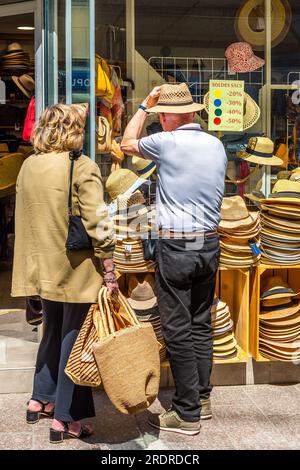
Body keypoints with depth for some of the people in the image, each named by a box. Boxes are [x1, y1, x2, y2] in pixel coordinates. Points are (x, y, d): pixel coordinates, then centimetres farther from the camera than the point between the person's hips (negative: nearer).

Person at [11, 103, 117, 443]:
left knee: (52, 332, 23)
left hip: (43, 268, 6)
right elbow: (98, 225, -18)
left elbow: (25, 219, 13)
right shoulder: (83, 167, -13)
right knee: (73, 340, 6)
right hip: (76, 270, -6)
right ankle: (64, 418, 14)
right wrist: (109, 271, -12)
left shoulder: (28, 166, 6)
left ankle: (40, 400, 35)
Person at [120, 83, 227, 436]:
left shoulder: (166, 142, -9)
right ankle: (202, 399, 26)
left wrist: (144, 105, 20)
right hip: (210, 243, 7)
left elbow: (127, 143, 10)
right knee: (201, 324, 15)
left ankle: (187, 414, 8)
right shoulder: (216, 145, 7)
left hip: (175, 246, -6)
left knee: (178, 330, 1)